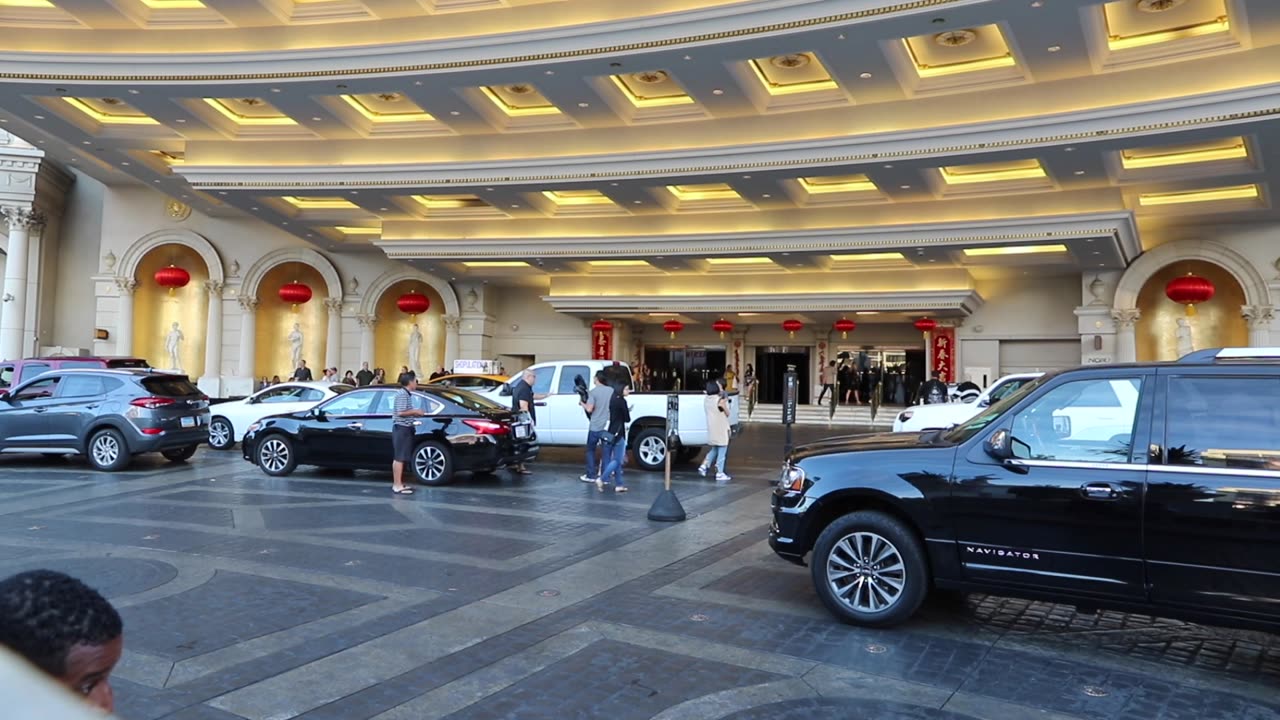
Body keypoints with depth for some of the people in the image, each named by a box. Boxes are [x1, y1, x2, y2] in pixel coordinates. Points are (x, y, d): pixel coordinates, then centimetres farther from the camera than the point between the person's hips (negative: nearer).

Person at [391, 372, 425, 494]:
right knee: (399, 458, -9)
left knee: (399, 458, 13)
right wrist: (415, 411, -12)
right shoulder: (402, 394, -15)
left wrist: (414, 413, 11)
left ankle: (398, 484, 18)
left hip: (403, 428, 10)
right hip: (402, 429, -10)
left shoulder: (406, 393, 15)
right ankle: (397, 486, -8)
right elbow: (401, 412, -22)